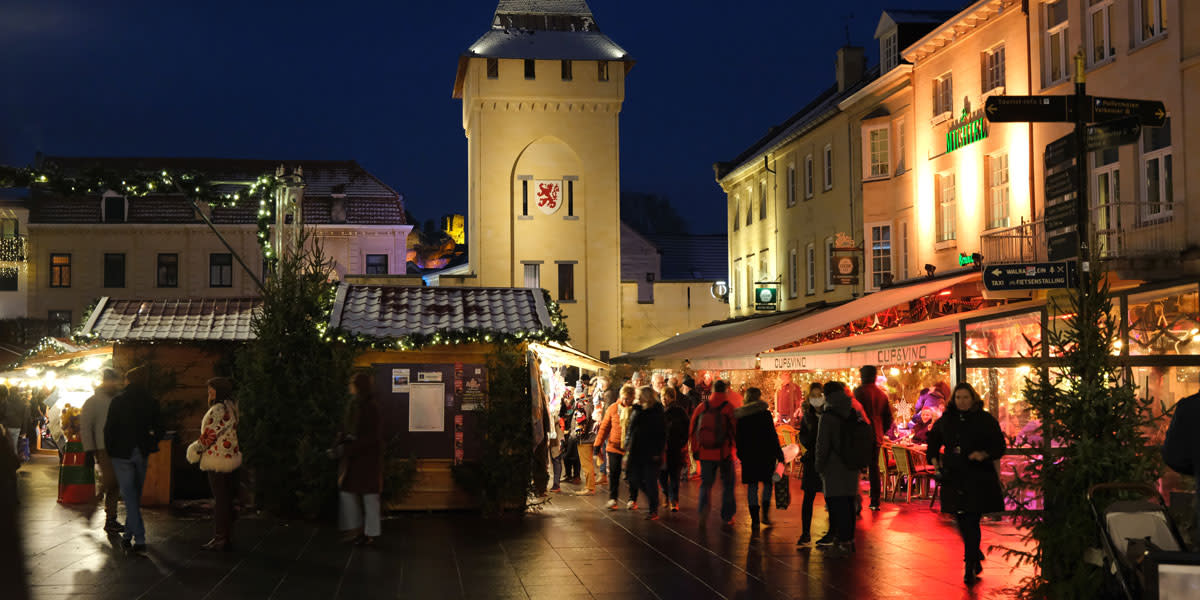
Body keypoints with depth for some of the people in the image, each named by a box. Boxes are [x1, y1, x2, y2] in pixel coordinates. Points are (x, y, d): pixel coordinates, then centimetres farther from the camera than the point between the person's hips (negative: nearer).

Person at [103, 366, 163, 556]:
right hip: (141, 454, 3)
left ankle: (139, 541, -10)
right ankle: (128, 535, 23)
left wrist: (110, 450, 5)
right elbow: (158, 428, 1)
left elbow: (109, 427, -6)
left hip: (122, 453, -3)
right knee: (135, 495, 15)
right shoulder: (151, 402, 1)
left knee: (130, 496, -3)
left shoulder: (118, 401, -7)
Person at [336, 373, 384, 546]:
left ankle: (371, 533, 9)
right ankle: (359, 528, 21)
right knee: (346, 490, 8)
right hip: (352, 455, 8)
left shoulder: (371, 407, -15)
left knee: (369, 493, 0)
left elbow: (373, 435, -19)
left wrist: (352, 447, -22)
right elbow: (346, 428, 16)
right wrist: (341, 441, -3)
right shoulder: (353, 405, 9)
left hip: (367, 456, -8)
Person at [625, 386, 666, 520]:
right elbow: (630, 432, 16)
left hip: (651, 454, -6)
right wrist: (628, 450, 10)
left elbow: (662, 435, -8)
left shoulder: (657, 413, -7)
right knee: (636, 481, 7)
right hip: (636, 453, 6)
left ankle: (653, 510, 7)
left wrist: (658, 453, -14)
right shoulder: (637, 412, 10)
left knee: (650, 482, -3)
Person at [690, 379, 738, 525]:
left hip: (705, 452, 2)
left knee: (705, 483, 11)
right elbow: (734, 430, -10)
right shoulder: (729, 408, -10)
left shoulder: (701, 408, -1)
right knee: (727, 484, 14)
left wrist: (695, 450, 13)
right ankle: (727, 516, 17)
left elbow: (692, 429, 4)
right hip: (724, 453, -2)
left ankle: (703, 506, -15)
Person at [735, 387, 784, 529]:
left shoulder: (740, 416, 0)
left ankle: (755, 519, 5)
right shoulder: (765, 413, -10)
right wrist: (779, 454, -1)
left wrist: (741, 454, 14)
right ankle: (765, 514, 5)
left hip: (748, 456, 3)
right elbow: (773, 436, -8)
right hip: (765, 454, -2)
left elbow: (738, 437, 4)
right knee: (768, 483, 14)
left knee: (752, 486, 7)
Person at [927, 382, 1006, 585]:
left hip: (979, 478, -4)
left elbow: (999, 445, -2)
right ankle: (976, 556, 32)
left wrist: (984, 454, -20)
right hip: (953, 478, 4)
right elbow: (933, 440, 23)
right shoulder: (946, 420, 9)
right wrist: (934, 460, 9)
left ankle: (970, 568, -2)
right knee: (962, 522, 8)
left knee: (971, 522, -8)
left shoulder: (985, 420, -2)